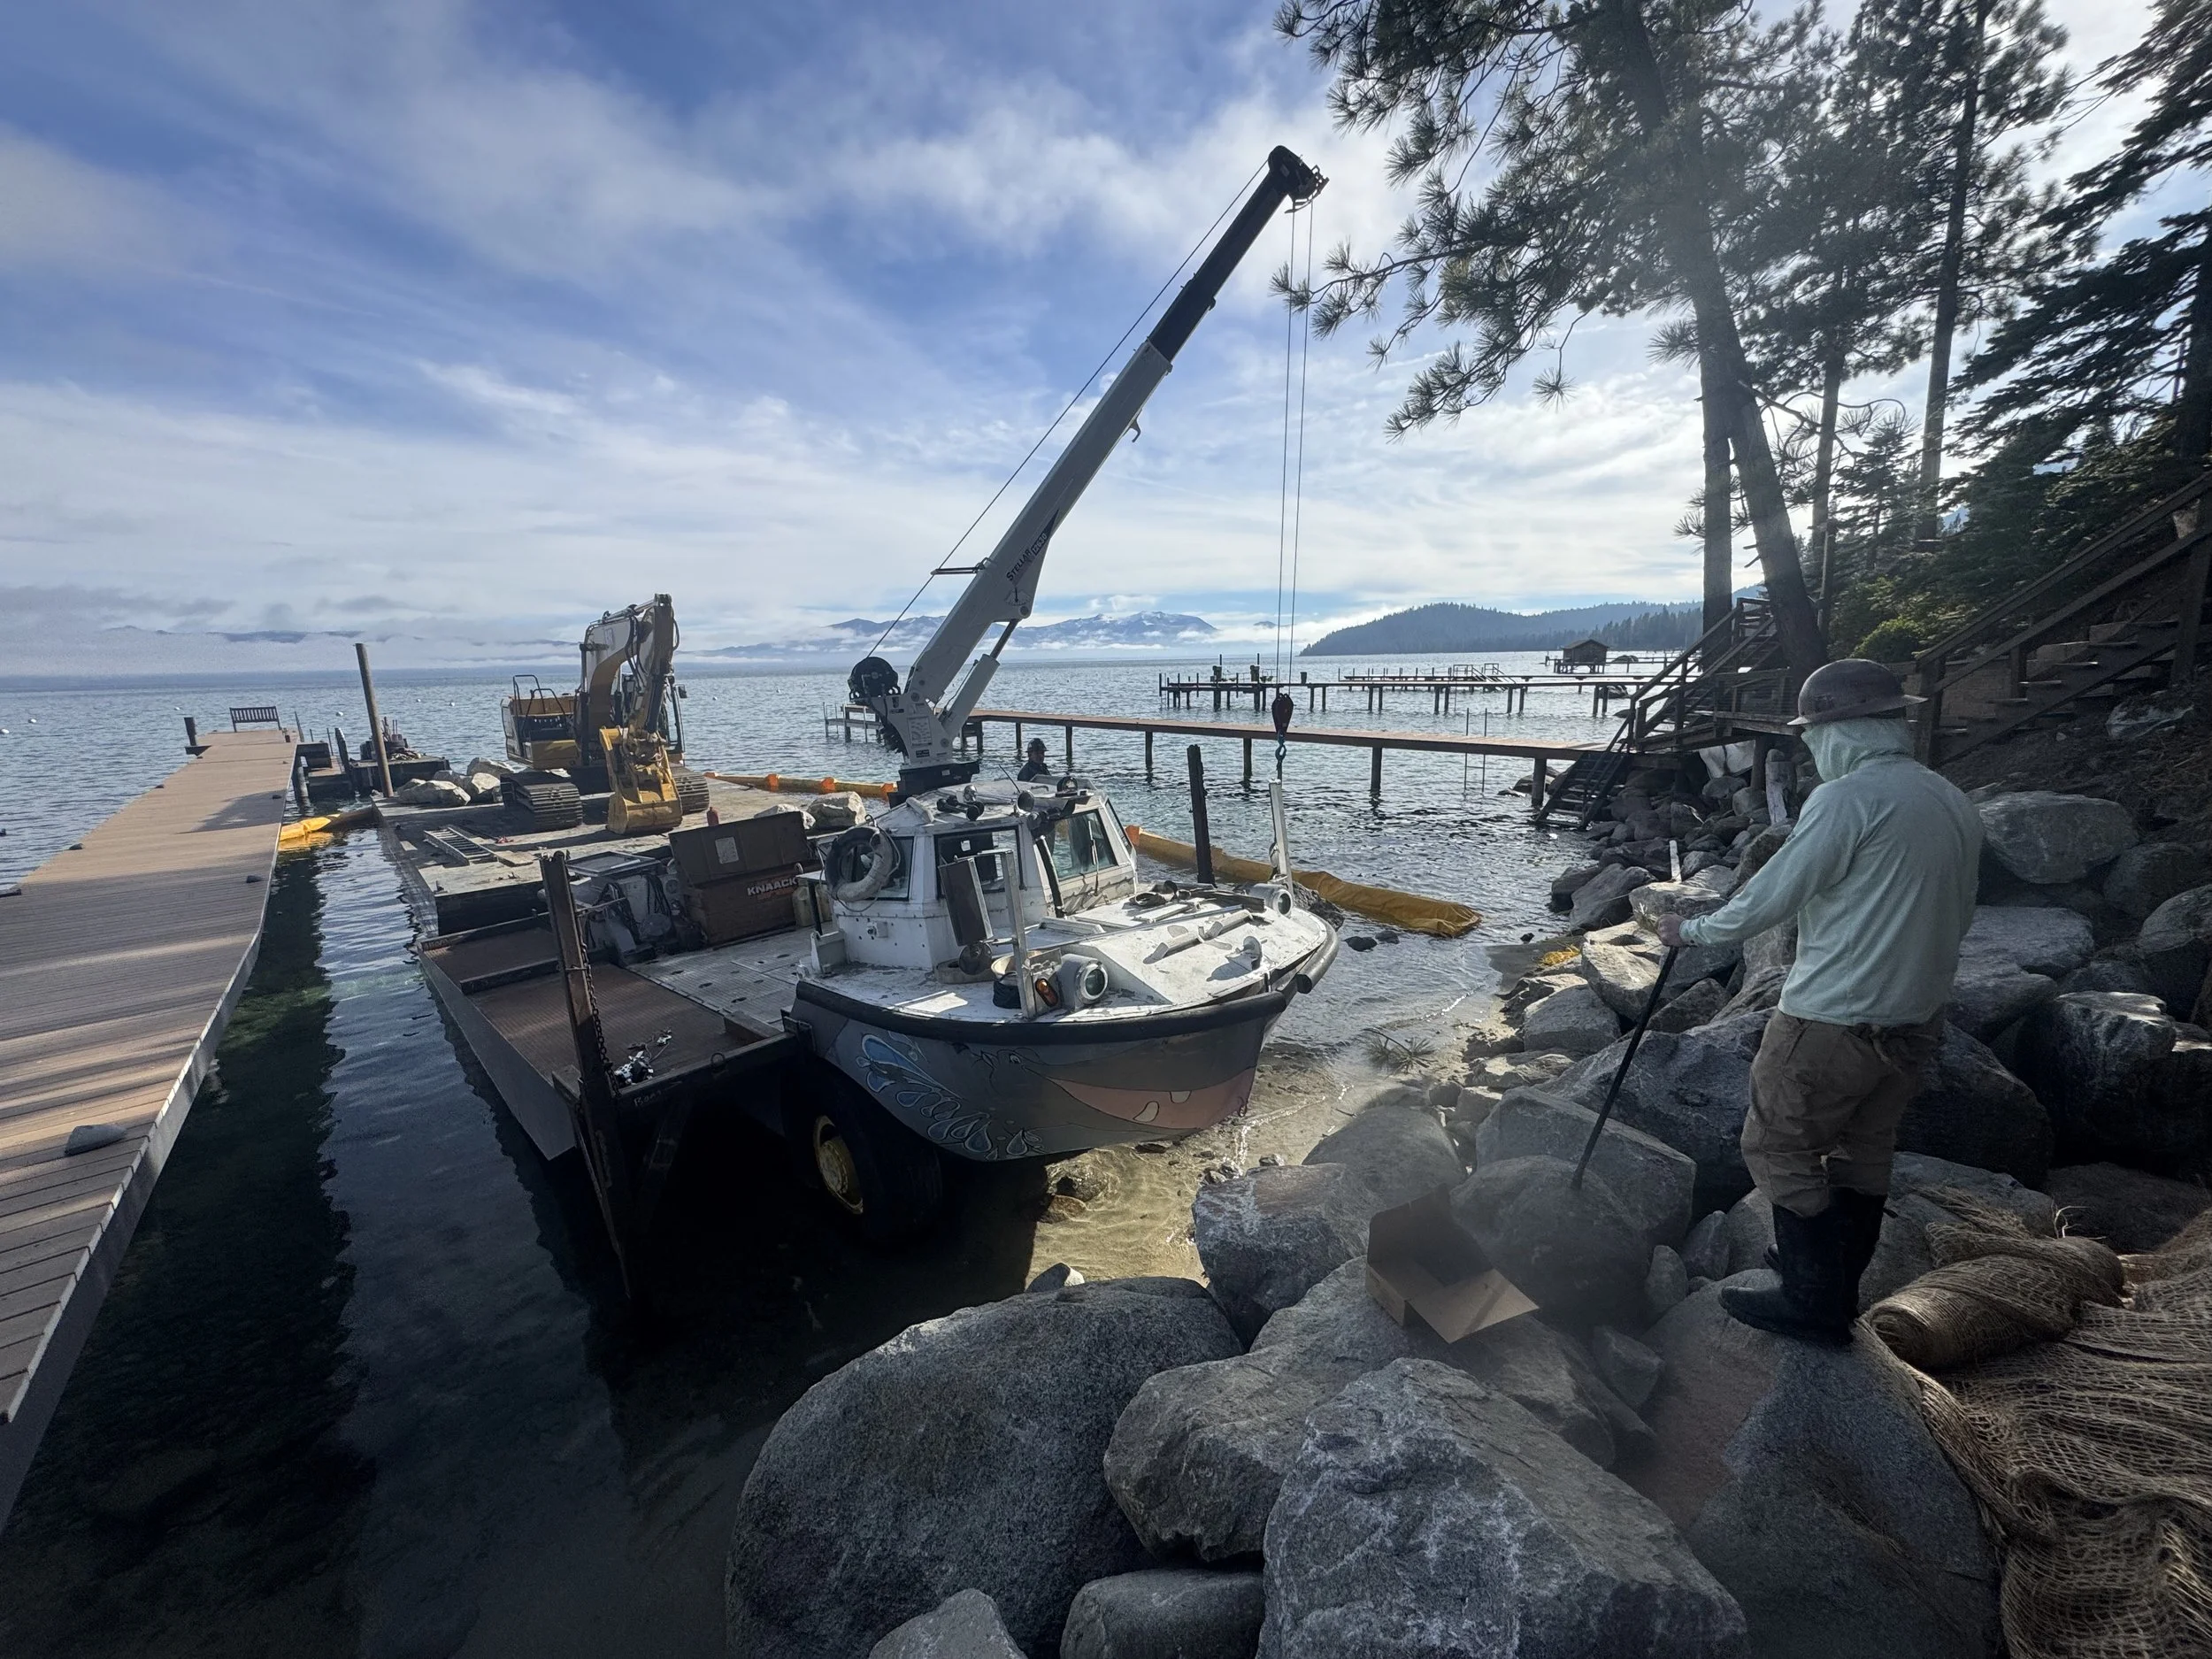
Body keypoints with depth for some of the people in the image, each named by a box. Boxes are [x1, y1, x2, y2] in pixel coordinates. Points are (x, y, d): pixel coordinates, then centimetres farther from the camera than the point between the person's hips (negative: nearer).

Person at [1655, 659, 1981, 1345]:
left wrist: (1691, 930, 0)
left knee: (1780, 1148, 6)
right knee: (1864, 1148, 20)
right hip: (1917, 1020, 9)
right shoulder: (1956, 805, 7)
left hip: (1835, 1021, -8)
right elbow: (1954, 917, 16)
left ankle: (1814, 1305, 16)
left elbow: (1768, 899, -16)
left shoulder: (1846, 799, -18)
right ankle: (1836, 1282, 36)